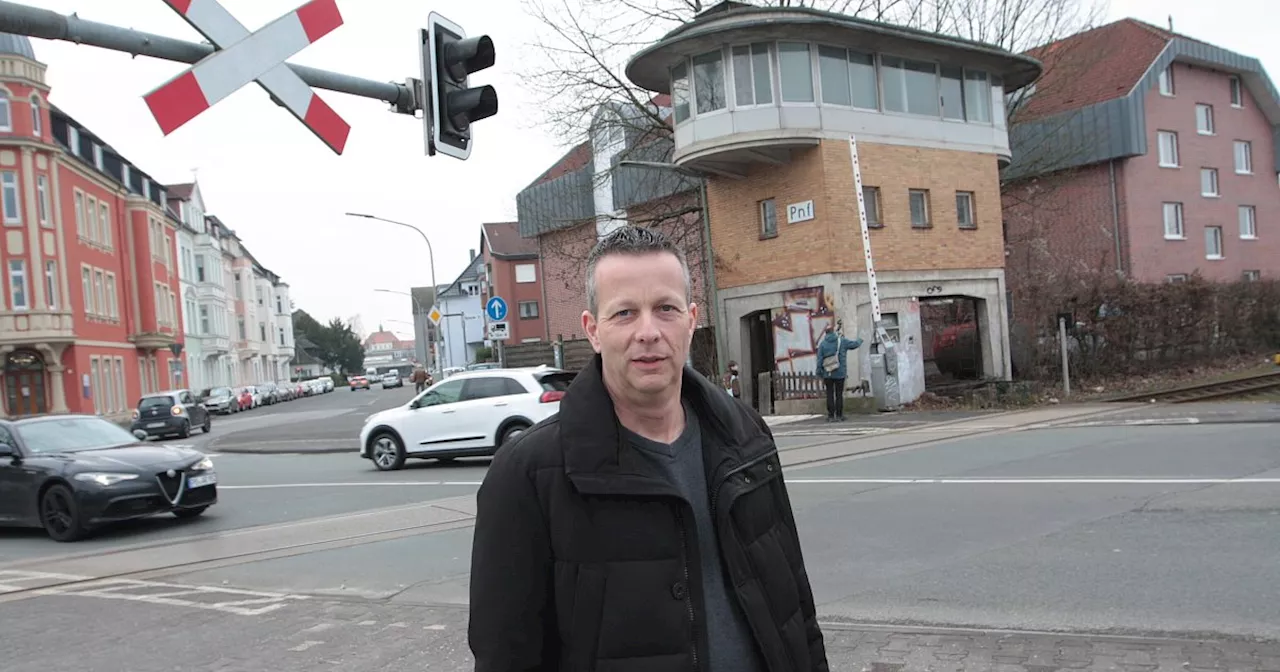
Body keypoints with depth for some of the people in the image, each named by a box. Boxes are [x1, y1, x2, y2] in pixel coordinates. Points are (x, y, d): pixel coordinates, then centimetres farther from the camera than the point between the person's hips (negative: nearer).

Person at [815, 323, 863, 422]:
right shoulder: (842, 341, 1)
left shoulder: (822, 344, 0)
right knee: (839, 395, 4)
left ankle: (831, 416, 3)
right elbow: (855, 344, 15)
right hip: (840, 373, 0)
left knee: (830, 395, 5)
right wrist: (859, 340, 38)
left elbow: (819, 361, -2)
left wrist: (820, 375, 3)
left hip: (828, 374, 0)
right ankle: (839, 416, 4)